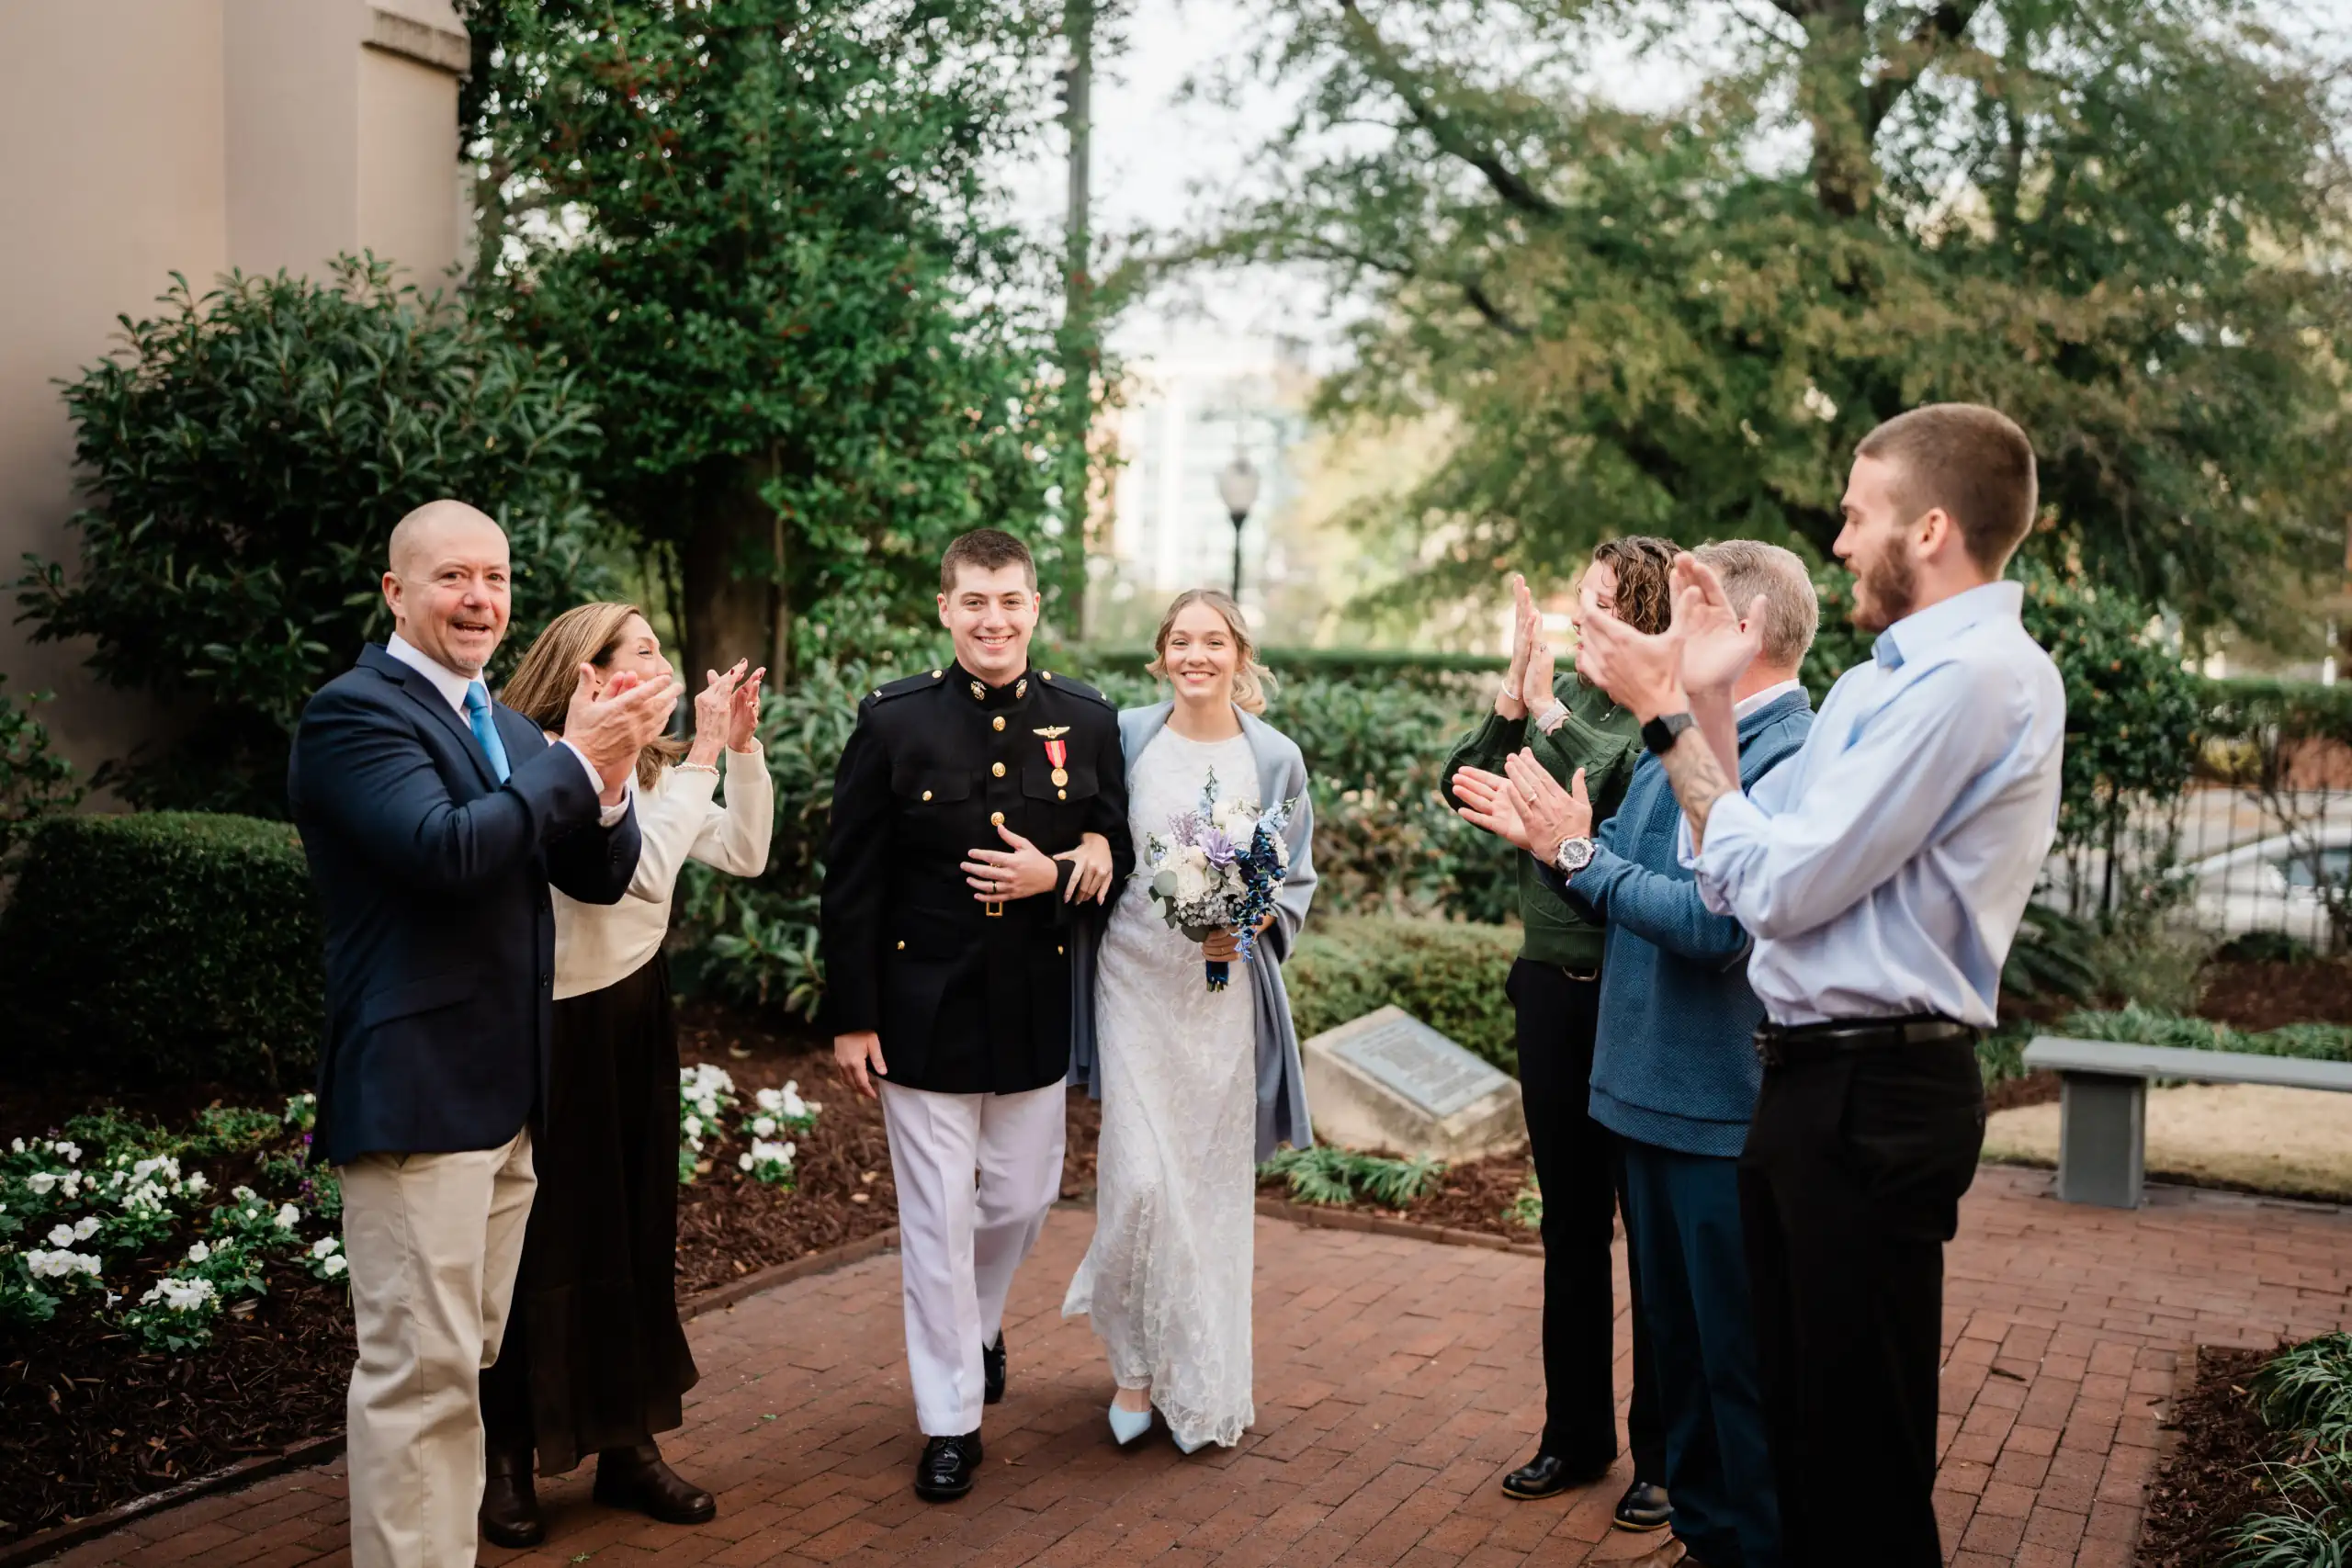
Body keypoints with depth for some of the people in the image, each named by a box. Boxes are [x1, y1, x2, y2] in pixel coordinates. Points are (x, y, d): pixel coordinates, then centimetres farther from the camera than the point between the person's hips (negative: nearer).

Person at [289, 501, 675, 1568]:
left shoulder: (506, 727, 15)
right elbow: (446, 850, -25)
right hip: (413, 1092, -8)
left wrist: (606, 781, -10)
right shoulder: (355, 711, -10)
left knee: (465, 1357, 17)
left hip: (505, 1092, 9)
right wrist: (575, 760, -20)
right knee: (419, 1368, -4)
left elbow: (601, 877, 9)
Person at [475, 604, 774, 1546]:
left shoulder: (648, 767, 7)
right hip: (552, 1031, -8)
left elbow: (744, 854, 4)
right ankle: (505, 1461, 20)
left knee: (637, 1232, 12)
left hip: (635, 1019, 8)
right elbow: (645, 870, -29)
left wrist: (742, 745, -5)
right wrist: (703, 755, -24)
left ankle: (629, 1446, 25)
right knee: (542, 1245, 3)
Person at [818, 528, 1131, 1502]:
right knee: (938, 1219, 5)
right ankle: (950, 1421, 20)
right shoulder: (894, 723, -6)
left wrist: (1058, 876, -16)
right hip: (924, 1010, -2)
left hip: (1037, 1011, 3)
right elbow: (851, 884, -5)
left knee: (1023, 1199, 16)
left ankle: (976, 1321, 48)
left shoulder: (1087, 721, -1)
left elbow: (1120, 853, 6)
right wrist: (850, 1018, -6)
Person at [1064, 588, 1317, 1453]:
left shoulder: (1276, 758, 1)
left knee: (1214, 1181, 6)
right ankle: (1135, 1361, 16)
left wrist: (1250, 924, -10)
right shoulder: (1125, 737, -1)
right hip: (1135, 982, -1)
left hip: (1226, 987, 1)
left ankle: (1204, 1381, 23)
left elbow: (1298, 879, 6)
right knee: (1140, 1178, -7)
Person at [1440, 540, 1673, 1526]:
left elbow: (1639, 805, -26)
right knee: (1570, 1224, 15)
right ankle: (1576, 1435, 29)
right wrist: (1513, 695, -15)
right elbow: (1467, 789, -1)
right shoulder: (1553, 698, 5)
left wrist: (1549, 708, -24)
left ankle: (1662, 1454, 20)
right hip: (1551, 987, 6)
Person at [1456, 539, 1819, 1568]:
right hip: (1652, 1094, 10)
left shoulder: (1794, 758, -20)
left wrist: (1577, 851, -20)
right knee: (1677, 1336, 22)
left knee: (1742, 1358, 4)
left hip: (1728, 1109, -10)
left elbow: (1713, 922, -28)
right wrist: (1545, 837, 1)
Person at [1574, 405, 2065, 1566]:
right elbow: (1731, 881, 11)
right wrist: (1706, 700, 6)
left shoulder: (1976, 676, -18)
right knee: (1797, 1413, 22)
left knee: (1860, 1442, 3)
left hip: (1872, 1096, -10)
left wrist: (1671, 718, -10)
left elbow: (1779, 884, -20)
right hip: (1811, 1079, 10)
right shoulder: (1878, 682, 14)